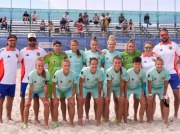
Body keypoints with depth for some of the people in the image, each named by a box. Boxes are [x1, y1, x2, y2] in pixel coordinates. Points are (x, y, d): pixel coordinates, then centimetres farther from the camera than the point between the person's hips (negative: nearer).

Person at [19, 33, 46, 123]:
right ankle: (22, 117, 22)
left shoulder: (41, 50, 2)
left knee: (36, 99, 7)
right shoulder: (23, 51, 1)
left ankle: (36, 118, 18)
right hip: (25, 79, 0)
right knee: (23, 99, 8)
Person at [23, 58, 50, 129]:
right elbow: (31, 87, -25)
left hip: (41, 90, 1)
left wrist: (46, 99, -20)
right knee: (27, 104, -12)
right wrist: (29, 99, -19)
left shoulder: (47, 74, -31)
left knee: (46, 104, -11)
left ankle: (46, 124, 1)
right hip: (31, 89, -1)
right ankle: (25, 124, 5)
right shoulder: (31, 74, -33)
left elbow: (45, 87, -24)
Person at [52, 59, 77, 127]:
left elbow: (74, 86, -14)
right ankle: (55, 122, 5)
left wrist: (72, 97, -15)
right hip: (58, 89, -1)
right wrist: (55, 98, -19)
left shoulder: (73, 74, -29)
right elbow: (54, 85, -20)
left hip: (68, 89, 1)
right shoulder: (57, 73, -33)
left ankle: (71, 122, 5)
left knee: (72, 103, -11)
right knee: (55, 103, -13)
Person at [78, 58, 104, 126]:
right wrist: (81, 95, -20)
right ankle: (80, 119, 8)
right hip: (84, 87, -2)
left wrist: (99, 95, -9)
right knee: (80, 102, -11)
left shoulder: (100, 72, -26)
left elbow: (100, 84, -11)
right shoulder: (84, 71, -33)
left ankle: (98, 120, 9)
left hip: (94, 87, 2)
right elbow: (81, 83, -23)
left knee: (100, 102, -6)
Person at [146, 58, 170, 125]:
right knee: (149, 100, -18)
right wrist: (150, 94, -20)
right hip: (152, 88, -2)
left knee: (166, 101, -11)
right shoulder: (151, 72, -28)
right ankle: (150, 118, 1)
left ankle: (166, 120, -2)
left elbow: (166, 84, -12)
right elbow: (149, 84, -20)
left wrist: (165, 94, -13)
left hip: (161, 88, 2)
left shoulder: (166, 72, -22)